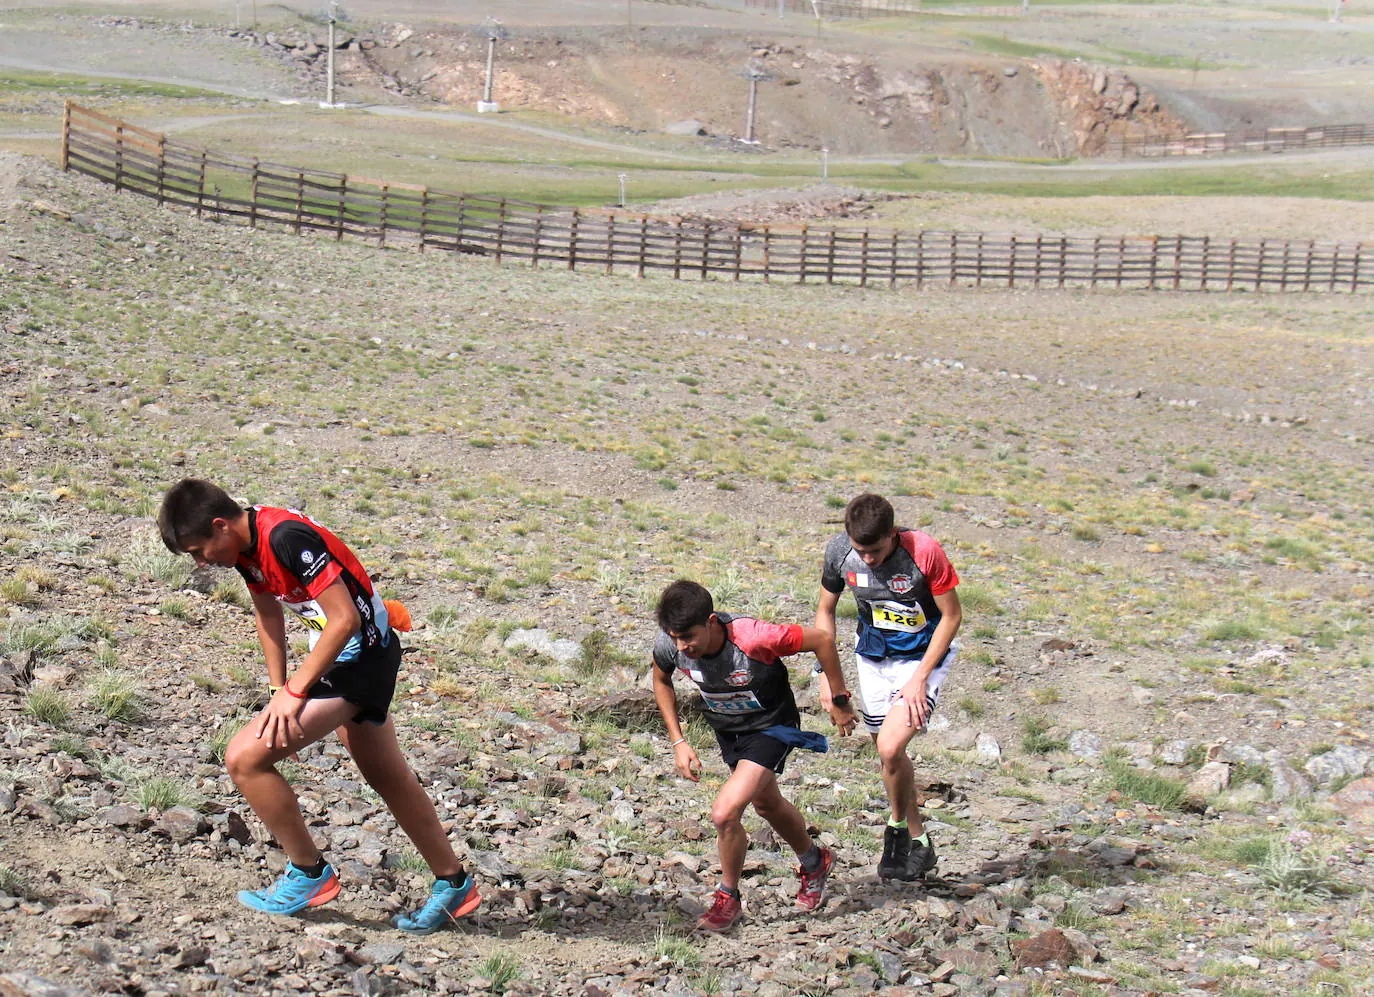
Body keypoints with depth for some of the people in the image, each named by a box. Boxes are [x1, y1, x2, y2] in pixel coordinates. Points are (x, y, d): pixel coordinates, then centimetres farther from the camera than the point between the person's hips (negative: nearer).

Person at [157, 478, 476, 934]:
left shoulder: (288, 538, -27)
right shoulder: (247, 545, 2)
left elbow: (345, 618, -27)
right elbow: (269, 613, 17)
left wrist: (294, 692, -22)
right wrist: (279, 688, 8)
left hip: (359, 659, -10)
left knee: (245, 758, -13)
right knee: (386, 776, 22)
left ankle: (309, 874, 3)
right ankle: (453, 884, 37)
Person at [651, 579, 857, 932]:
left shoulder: (752, 639, -39)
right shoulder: (669, 645, -24)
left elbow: (822, 640, -24)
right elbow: (661, 681, 1)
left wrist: (839, 702, -13)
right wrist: (678, 741, -6)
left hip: (770, 728, -6)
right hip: (726, 730, 6)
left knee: (725, 813, -21)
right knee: (766, 804, 26)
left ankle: (728, 898, 5)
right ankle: (814, 861, 55)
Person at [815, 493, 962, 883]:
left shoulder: (924, 552, -27)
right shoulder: (839, 552, -15)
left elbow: (952, 615, -15)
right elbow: (825, 611, 2)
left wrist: (919, 678, -19)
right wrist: (827, 674, -6)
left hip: (923, 656, -5)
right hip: (873, 656, 5)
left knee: (890, 747, -19)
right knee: (888, 752, 12)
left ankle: (900, 828, 7)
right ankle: (914, 835, 34)